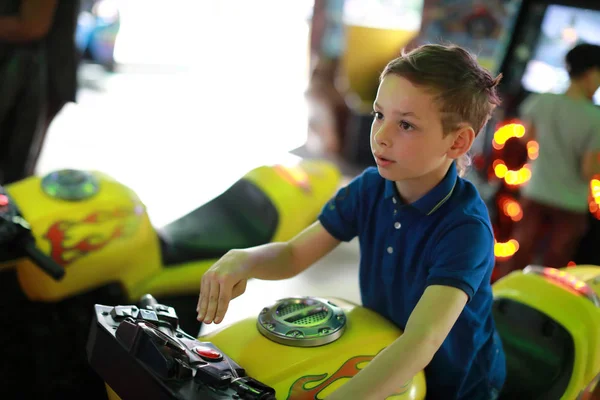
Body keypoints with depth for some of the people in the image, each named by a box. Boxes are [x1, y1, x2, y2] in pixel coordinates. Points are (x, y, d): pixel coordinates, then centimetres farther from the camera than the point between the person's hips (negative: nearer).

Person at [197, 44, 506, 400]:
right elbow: (292, 256, -5)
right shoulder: (370, 188, -11)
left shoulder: (466, 230, -29)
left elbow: (420, 343, -40)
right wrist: (242, 259, -28)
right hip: (380, 365, 4)